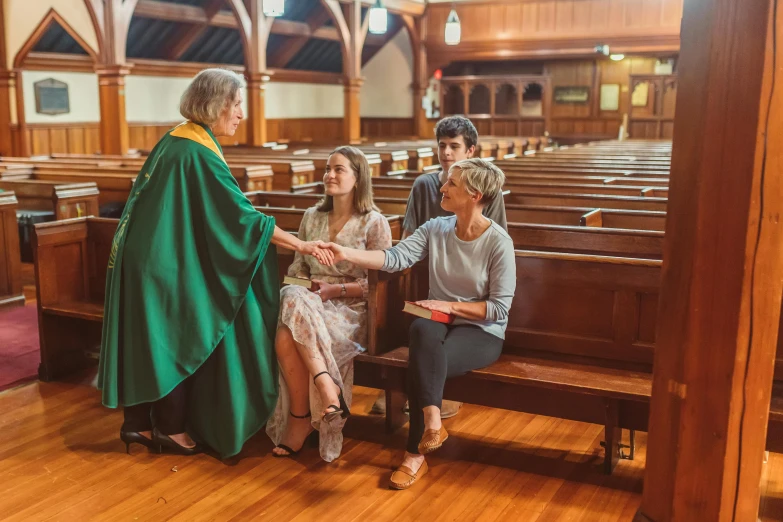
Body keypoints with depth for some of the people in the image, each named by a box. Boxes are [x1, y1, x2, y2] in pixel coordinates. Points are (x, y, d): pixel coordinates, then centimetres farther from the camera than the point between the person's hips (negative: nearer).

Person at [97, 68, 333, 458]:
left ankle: (139, 422, 24)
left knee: (150, 341, 14)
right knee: (178, 342, 5)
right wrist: (300, 245, -18)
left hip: (149, 258, 9)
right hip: (169, 266, -9)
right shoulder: (199, 154, -19)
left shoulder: (174, 140, 8)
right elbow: (242, 215, -22)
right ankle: (172, 427, 17)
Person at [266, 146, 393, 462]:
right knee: (285, 338, -33)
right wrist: (298, 289, -3)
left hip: (352, 310, -4)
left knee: (288, 337, -33)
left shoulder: (374, 223, 0)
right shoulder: (312, 217, 16)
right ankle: (326, 386, -23)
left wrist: (334, 290, -15)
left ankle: (301, 420, -23)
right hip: (309, 301, 5)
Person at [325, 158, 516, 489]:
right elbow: (395, 258, -11)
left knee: (424, 361, -31)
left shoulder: (498, 241, -11)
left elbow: (500, 307, -11)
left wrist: (450, 306, -16)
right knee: (422, 329, -34)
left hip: (482, 332, -3)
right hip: (440, 323, 4)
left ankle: (416, 455, -21)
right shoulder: (435, 229, 3)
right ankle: (432, 423, -32)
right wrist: (346, 254, -24)